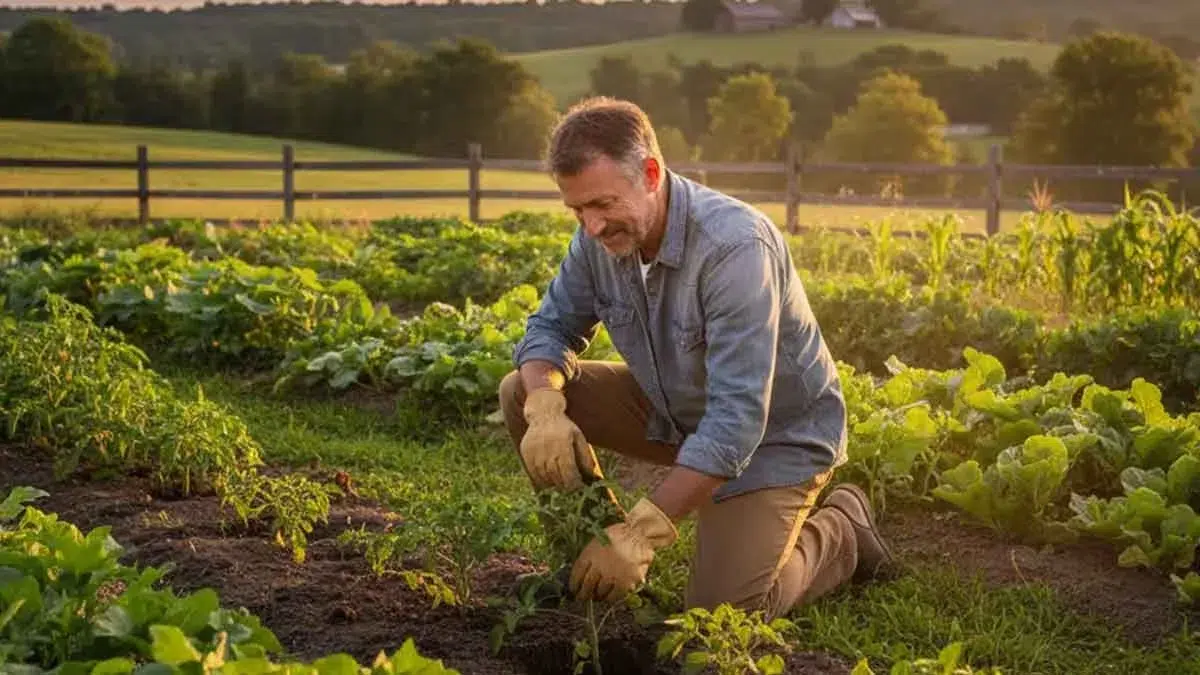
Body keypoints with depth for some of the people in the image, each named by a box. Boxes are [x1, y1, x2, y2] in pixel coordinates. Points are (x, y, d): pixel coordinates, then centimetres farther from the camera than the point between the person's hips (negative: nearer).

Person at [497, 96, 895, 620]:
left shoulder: (735, 247, -35)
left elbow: (737, 418, -37)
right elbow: (552, 327, -1)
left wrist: (643, 534, -39)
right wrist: (545, 410, -26)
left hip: (775, 430, -6)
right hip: (676, 411, 6)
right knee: (522, 393, -9)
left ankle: (840, 531, 10)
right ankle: (590, 559, 6)